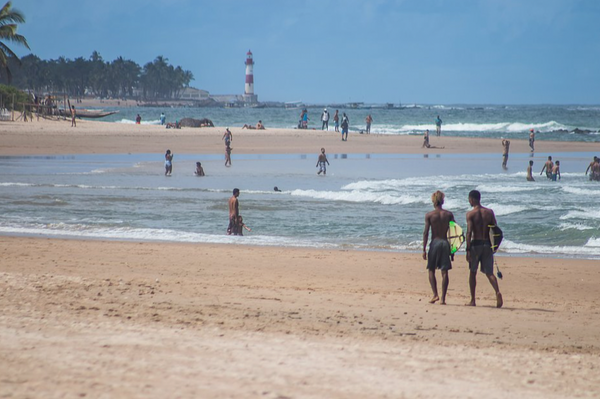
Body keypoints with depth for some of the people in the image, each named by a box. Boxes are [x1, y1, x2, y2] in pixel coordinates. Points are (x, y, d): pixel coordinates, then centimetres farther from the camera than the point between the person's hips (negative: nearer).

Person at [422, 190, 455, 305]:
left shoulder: (429, 215, -4)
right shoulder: (449, 214, 2)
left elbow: (426, 232, -6)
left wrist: (424, 249, -3)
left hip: (434, 243, -2)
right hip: (445, 243, 2)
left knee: (431, 270, 11)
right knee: (444, 272, 3)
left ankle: (435, 294, -2)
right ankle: (443, 298, 1)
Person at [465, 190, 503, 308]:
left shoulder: (470, 214, -7)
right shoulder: (489, 212, 6)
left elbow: (469, 232, -14)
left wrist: (468, 250, -14)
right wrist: (493, 245, 16)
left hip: (476, 244, -3)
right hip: (487, 244, 3)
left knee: (473, 272, 10)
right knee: (489, 272, 5)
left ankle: (472, 300, 13)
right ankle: (497, 292, -22)